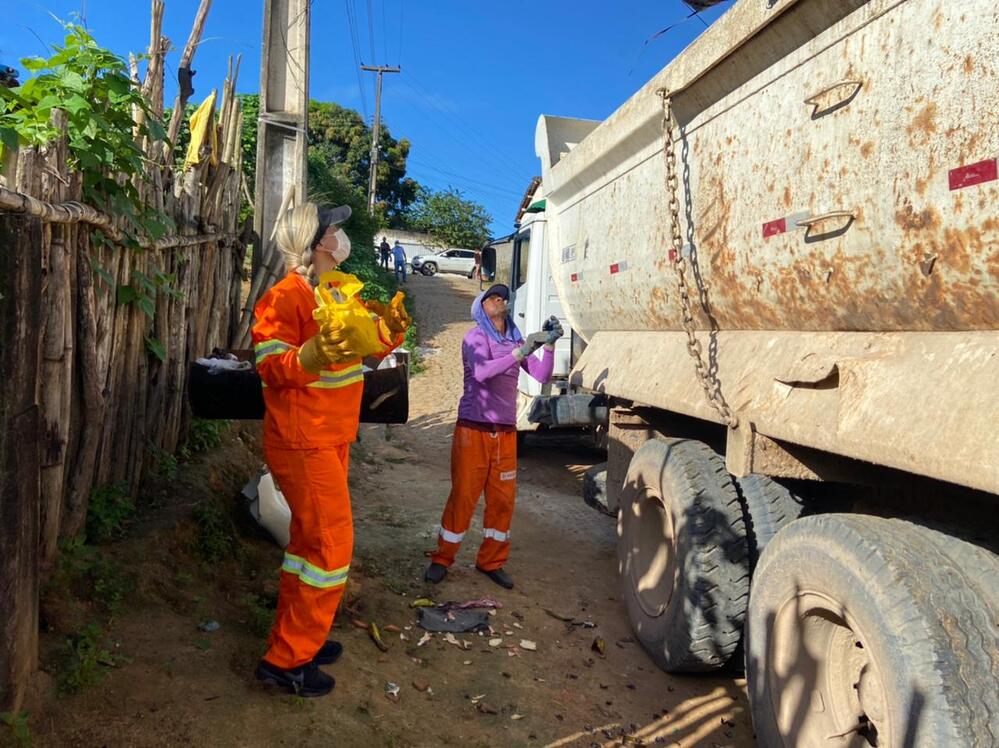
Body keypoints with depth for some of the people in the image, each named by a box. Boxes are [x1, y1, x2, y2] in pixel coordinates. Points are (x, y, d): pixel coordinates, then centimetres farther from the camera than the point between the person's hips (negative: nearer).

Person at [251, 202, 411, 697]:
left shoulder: (342, 289, 10)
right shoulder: (287, 296, -16)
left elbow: (370, 345, 15)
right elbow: (272, 367, -22)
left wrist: (389, 329, -6)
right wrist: (317, 352, -39)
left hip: (333, 435, 9)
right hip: (302, 439, -9)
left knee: (312, 537, 18)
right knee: (332, 543, -7)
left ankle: (294, 636, 33)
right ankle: (286, 661, 5)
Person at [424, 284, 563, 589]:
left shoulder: (515, 340, 8)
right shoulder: (475, 337, -7)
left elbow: (542, 376, 2)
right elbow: (481, 371, -26)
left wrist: (549, 345, -12)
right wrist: (520, 352, -33)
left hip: (506, 432, 5)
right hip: (474, 429, -5)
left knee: (503, 499, 6)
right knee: (463, 497, 0)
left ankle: (491, 562, 21)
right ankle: (442, 559, 17)